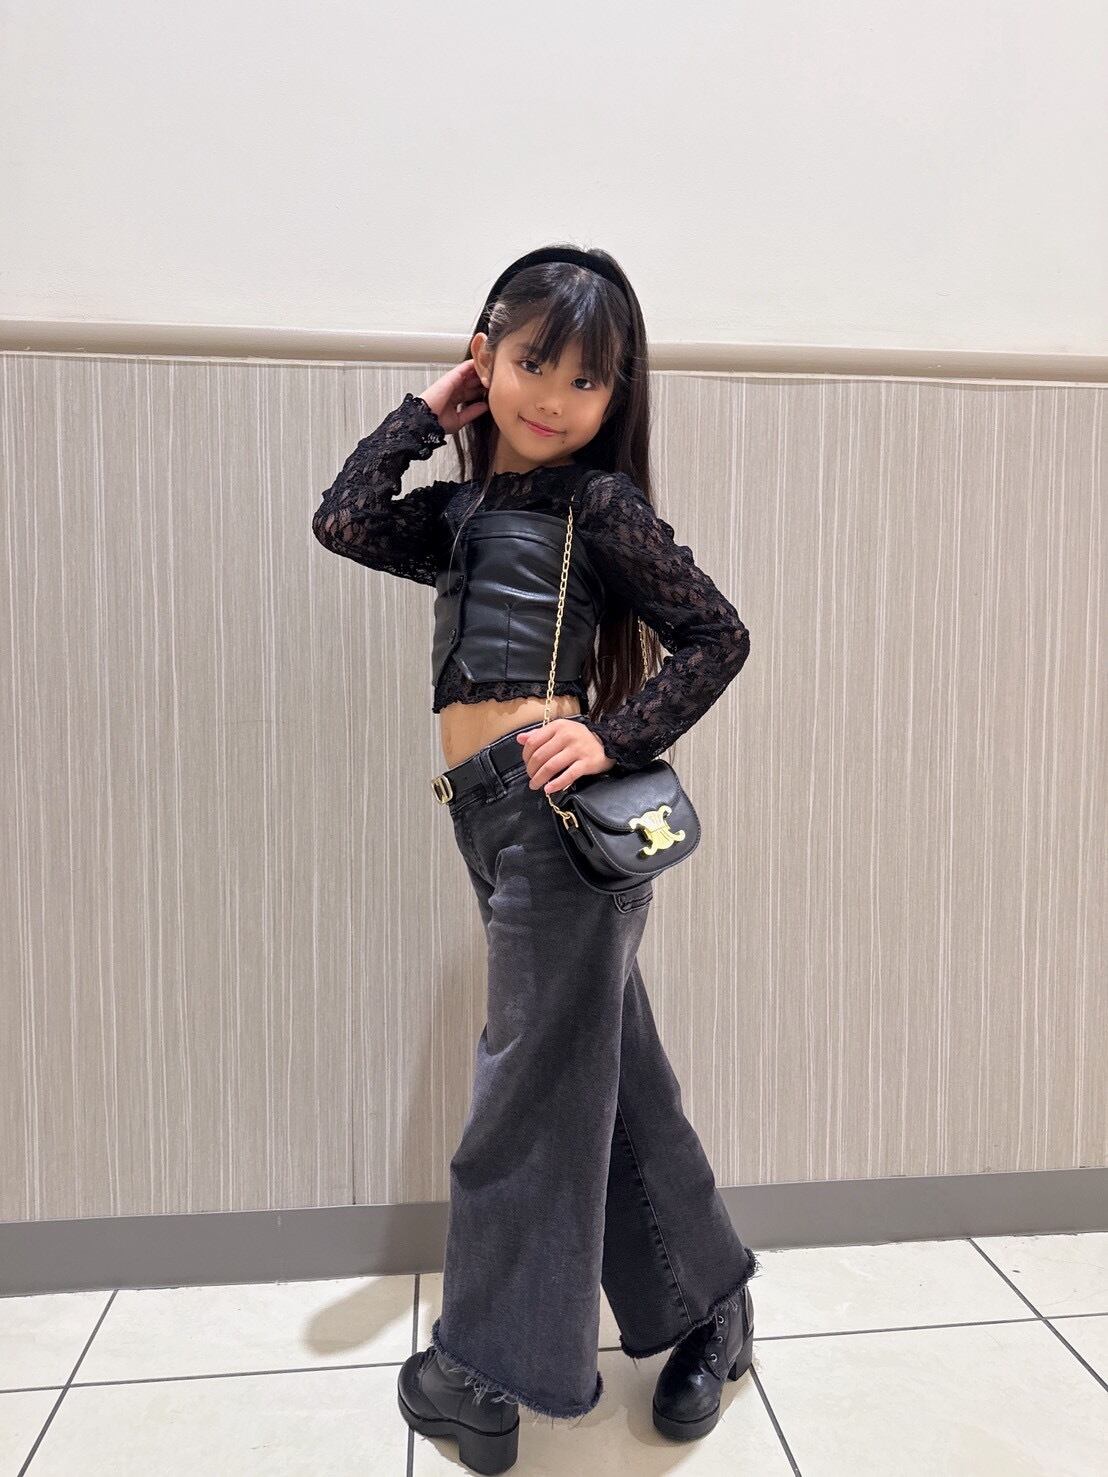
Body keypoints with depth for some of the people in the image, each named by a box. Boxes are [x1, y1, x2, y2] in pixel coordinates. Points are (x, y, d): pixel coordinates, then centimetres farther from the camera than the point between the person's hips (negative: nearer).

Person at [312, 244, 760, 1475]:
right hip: (495, 819, 7)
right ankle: (710, 1306, 36)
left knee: (532, 1089, 5)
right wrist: (425, 413, 12)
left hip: (558, 807, -7)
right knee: (612, 1074, 16)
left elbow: (715, 635, -4)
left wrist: (616, 739, -16)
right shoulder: (464, 510, 18)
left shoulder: (599, 502, -1)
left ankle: (484, 1375, 25)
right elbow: (345, 524, 6)